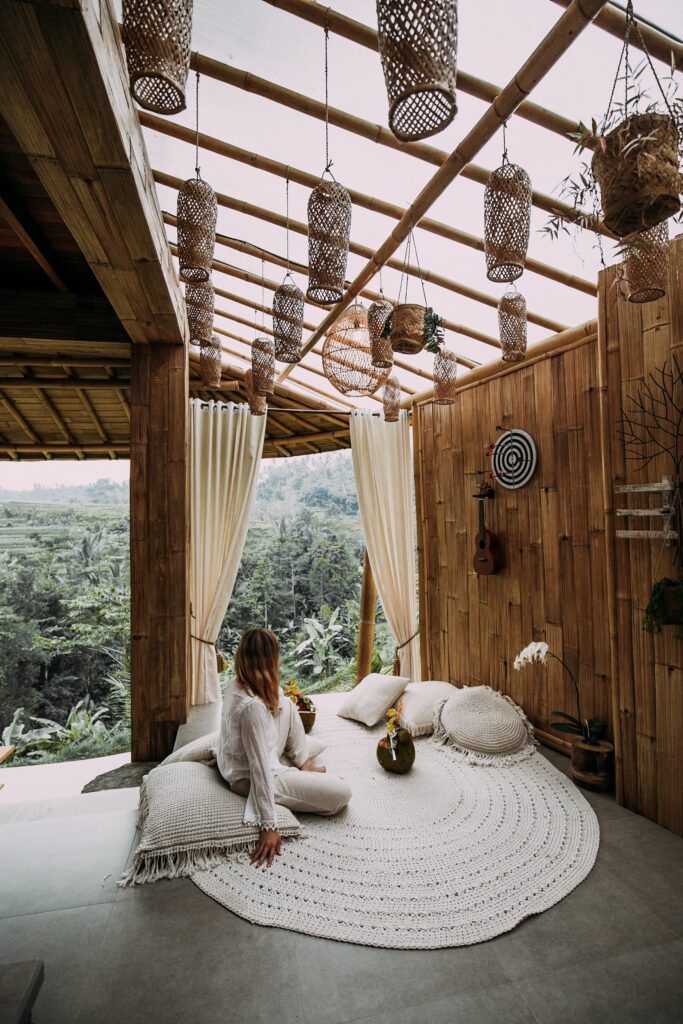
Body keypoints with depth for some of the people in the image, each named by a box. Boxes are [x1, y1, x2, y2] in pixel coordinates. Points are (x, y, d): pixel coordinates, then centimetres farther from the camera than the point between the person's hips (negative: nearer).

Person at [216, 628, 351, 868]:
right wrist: (269, 826, -26)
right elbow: (259, 769, -32)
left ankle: (303, 764, 20)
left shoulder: (237, 684, -10)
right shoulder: (253, 707, -36)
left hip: (236, 762, 9)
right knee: (342, 793, -7)